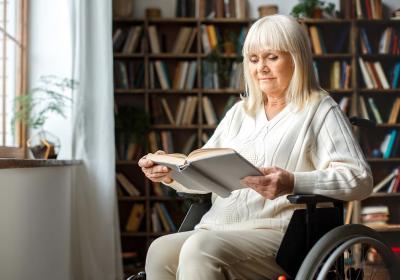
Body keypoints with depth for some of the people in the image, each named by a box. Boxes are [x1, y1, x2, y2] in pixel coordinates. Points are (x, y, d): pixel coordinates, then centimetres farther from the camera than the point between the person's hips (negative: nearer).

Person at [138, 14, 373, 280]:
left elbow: (361, 179, -7)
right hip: (217, 233, 6)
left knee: (200, 247, -32)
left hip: (277, 236, -5)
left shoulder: (320, 110, 5)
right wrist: (170, 173, 3)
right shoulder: (240, 112, 24)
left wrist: (293, 183, -22)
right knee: (160, 251, -24)